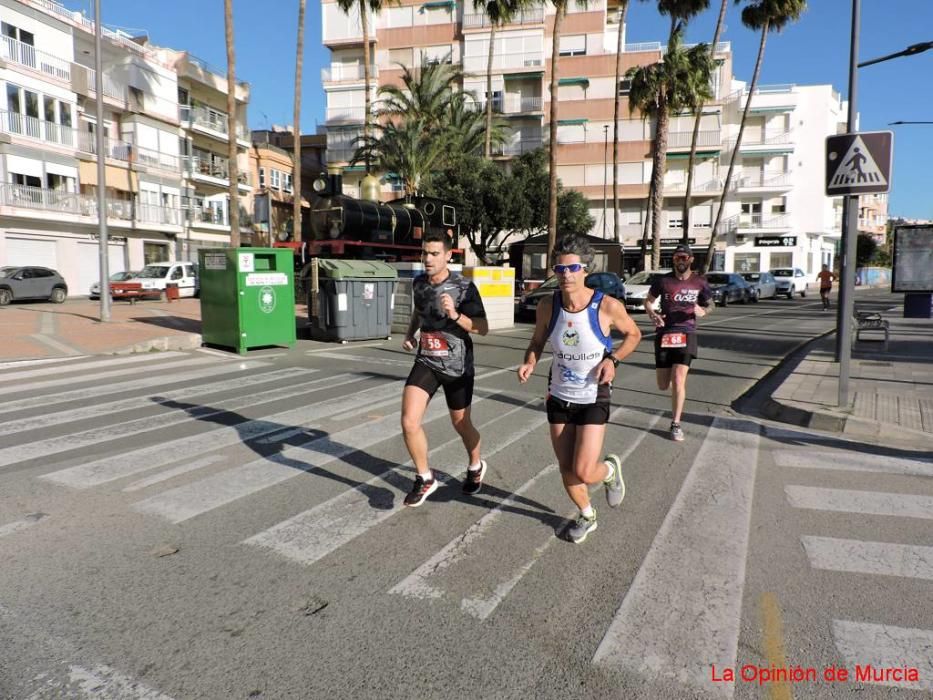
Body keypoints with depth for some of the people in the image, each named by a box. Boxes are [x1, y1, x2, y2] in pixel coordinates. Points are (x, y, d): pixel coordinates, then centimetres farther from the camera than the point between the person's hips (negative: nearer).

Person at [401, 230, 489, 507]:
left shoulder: (464, 287, -15)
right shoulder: (418, 283, 1)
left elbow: (483, 328, -15)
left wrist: (455, 315, -30)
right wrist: (410, 333, 5)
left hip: (457, 366, -3)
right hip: (426, 362, 4)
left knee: (461, 424, 14)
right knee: (409, 422, -12)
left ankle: (475, 467, 45)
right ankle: (425, 479, 10)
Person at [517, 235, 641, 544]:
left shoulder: (607, 306, -18)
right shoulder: (547, 306, -9)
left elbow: (634, 334, 0)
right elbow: (537, 342, 7)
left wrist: (613, 359, -16)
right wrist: (529, 363, -14)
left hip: (593, 399, -3)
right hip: (558, 397, 3)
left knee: (583, 472, -10)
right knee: (566, 470, 11)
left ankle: (610, 470, 28)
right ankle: (587, 516, 41)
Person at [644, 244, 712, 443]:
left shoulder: (699, 283, 2)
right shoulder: (663, 281, 0)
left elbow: (709, 305, 15)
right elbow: (648, 301, 10)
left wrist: (703, 311, -9)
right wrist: (653, 314, -11)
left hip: (686, 334, -1)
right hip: (664, 333, 1)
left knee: (679, 380, -12)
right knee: (663, 386, 4)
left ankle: (676, 424, 3)